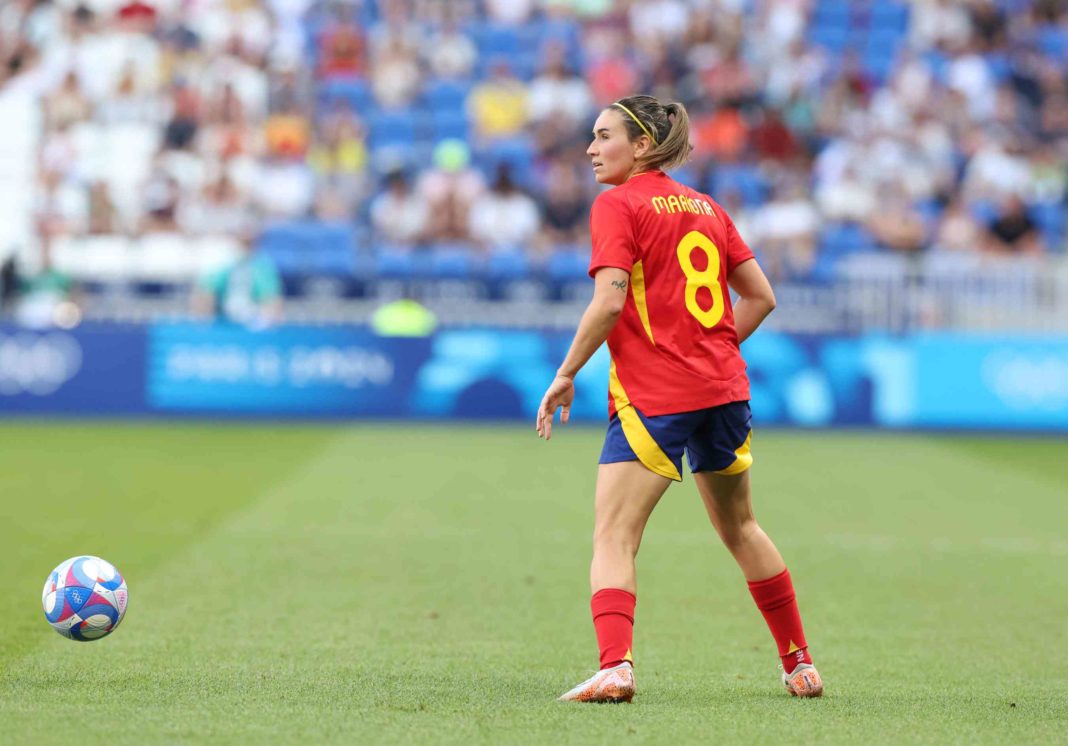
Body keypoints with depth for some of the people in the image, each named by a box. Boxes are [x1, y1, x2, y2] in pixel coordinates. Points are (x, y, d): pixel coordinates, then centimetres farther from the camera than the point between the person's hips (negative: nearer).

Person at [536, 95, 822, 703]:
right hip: (723, 387, 7)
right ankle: (801, 665, 27)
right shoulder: (707, 207, 14)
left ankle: (615, 667, -27)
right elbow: (761, 297, 14)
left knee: (613, 537, -8)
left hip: (651, 396, -7)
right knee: (741, 527, 22)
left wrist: (566, 375, -9)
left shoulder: (617, 205, -5)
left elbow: (609, 301, -16)